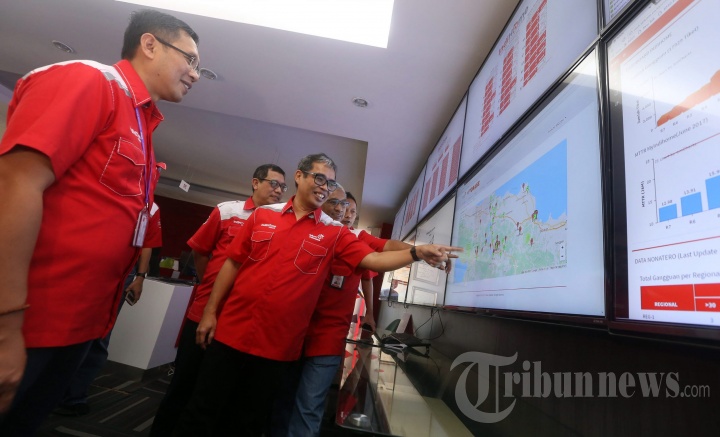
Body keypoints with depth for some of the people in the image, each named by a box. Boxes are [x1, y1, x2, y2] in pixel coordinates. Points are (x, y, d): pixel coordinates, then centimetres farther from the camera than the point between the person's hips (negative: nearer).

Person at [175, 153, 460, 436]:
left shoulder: (334, 233, -2)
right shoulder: (262, 215, 1)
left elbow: (374, 260, -12)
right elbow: (233, 263, 5)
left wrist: (417, 253, -28)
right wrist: (210, 312, 4)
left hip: (277, 346, 0)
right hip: (231, 332, 1)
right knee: (203, 411, 14)